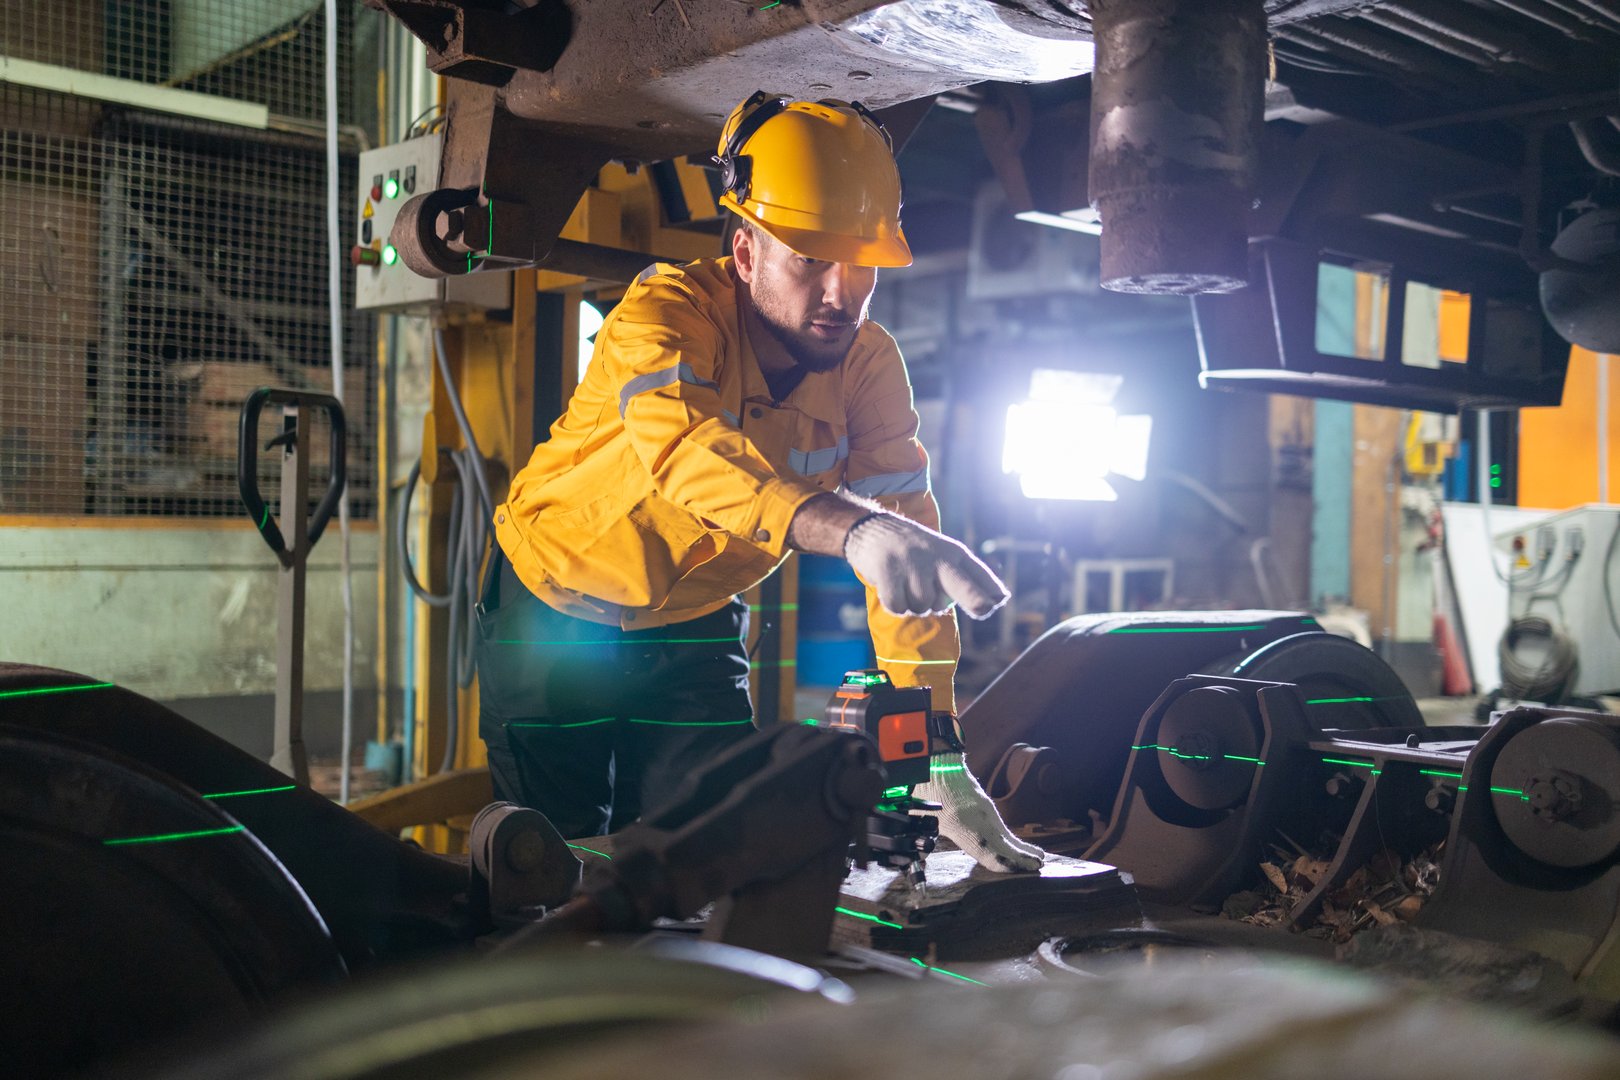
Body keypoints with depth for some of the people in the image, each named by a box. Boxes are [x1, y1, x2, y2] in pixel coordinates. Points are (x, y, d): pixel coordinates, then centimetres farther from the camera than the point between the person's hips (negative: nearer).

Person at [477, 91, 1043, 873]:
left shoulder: (868, 363, -15)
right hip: (559, 614, -3)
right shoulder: (668, 311, -29)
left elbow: (905, 529, -20)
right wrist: (850, 528, -68)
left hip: (697, 627, 3)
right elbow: (684, 447, -49)